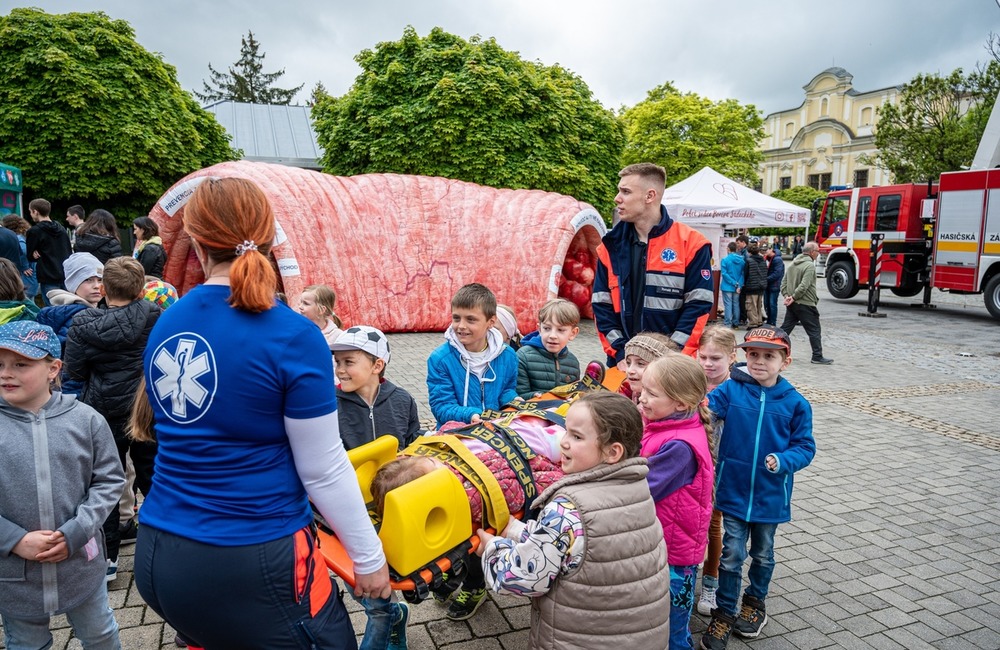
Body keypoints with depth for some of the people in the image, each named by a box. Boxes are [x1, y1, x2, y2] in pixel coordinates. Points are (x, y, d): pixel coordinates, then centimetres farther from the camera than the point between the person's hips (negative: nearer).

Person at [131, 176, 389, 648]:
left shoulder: (165, 326, 0)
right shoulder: (292, 337, -18)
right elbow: (324, 471, -14)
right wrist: (369, 557, 0)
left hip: (158, 556, 7)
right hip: (252, 566, -6)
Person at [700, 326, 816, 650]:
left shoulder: (795, 403, -7)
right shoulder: (731, 390, -9)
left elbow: (805, 447, -4)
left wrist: (784, 461, -22)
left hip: (771, 495, 1)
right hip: (734, 492, -1)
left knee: (762, 554, 21)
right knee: (732, 556, 5)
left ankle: (755, 602, 45)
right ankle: (723, 614, 24)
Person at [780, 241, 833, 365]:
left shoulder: (793, 263, 12)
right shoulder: (810, 265, -15)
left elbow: (784, 281, 12)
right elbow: (804, 285, -23)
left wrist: (787, 296, 4)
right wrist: (793, 297, -15)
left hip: (792, 304, 8)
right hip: (805, 304, -8)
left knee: (786, 327, 13)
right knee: (814, 331, 1)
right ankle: (817, 356, 5)